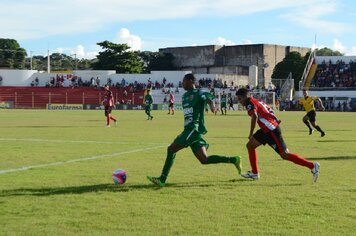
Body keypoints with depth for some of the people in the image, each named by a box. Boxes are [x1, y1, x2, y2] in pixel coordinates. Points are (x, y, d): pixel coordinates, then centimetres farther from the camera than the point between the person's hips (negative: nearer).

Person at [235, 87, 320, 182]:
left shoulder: (250, 103, -9)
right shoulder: (257, 101, 20)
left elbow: (254, 117, -25)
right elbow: (270, 111, 22)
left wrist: (251, 134, -20)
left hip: (271, 130, -10)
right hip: (267, 130, 10)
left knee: (285, 155, -9)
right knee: (250, 145, 15)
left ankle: (312, 166, -7)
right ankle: (254, 173, 19)